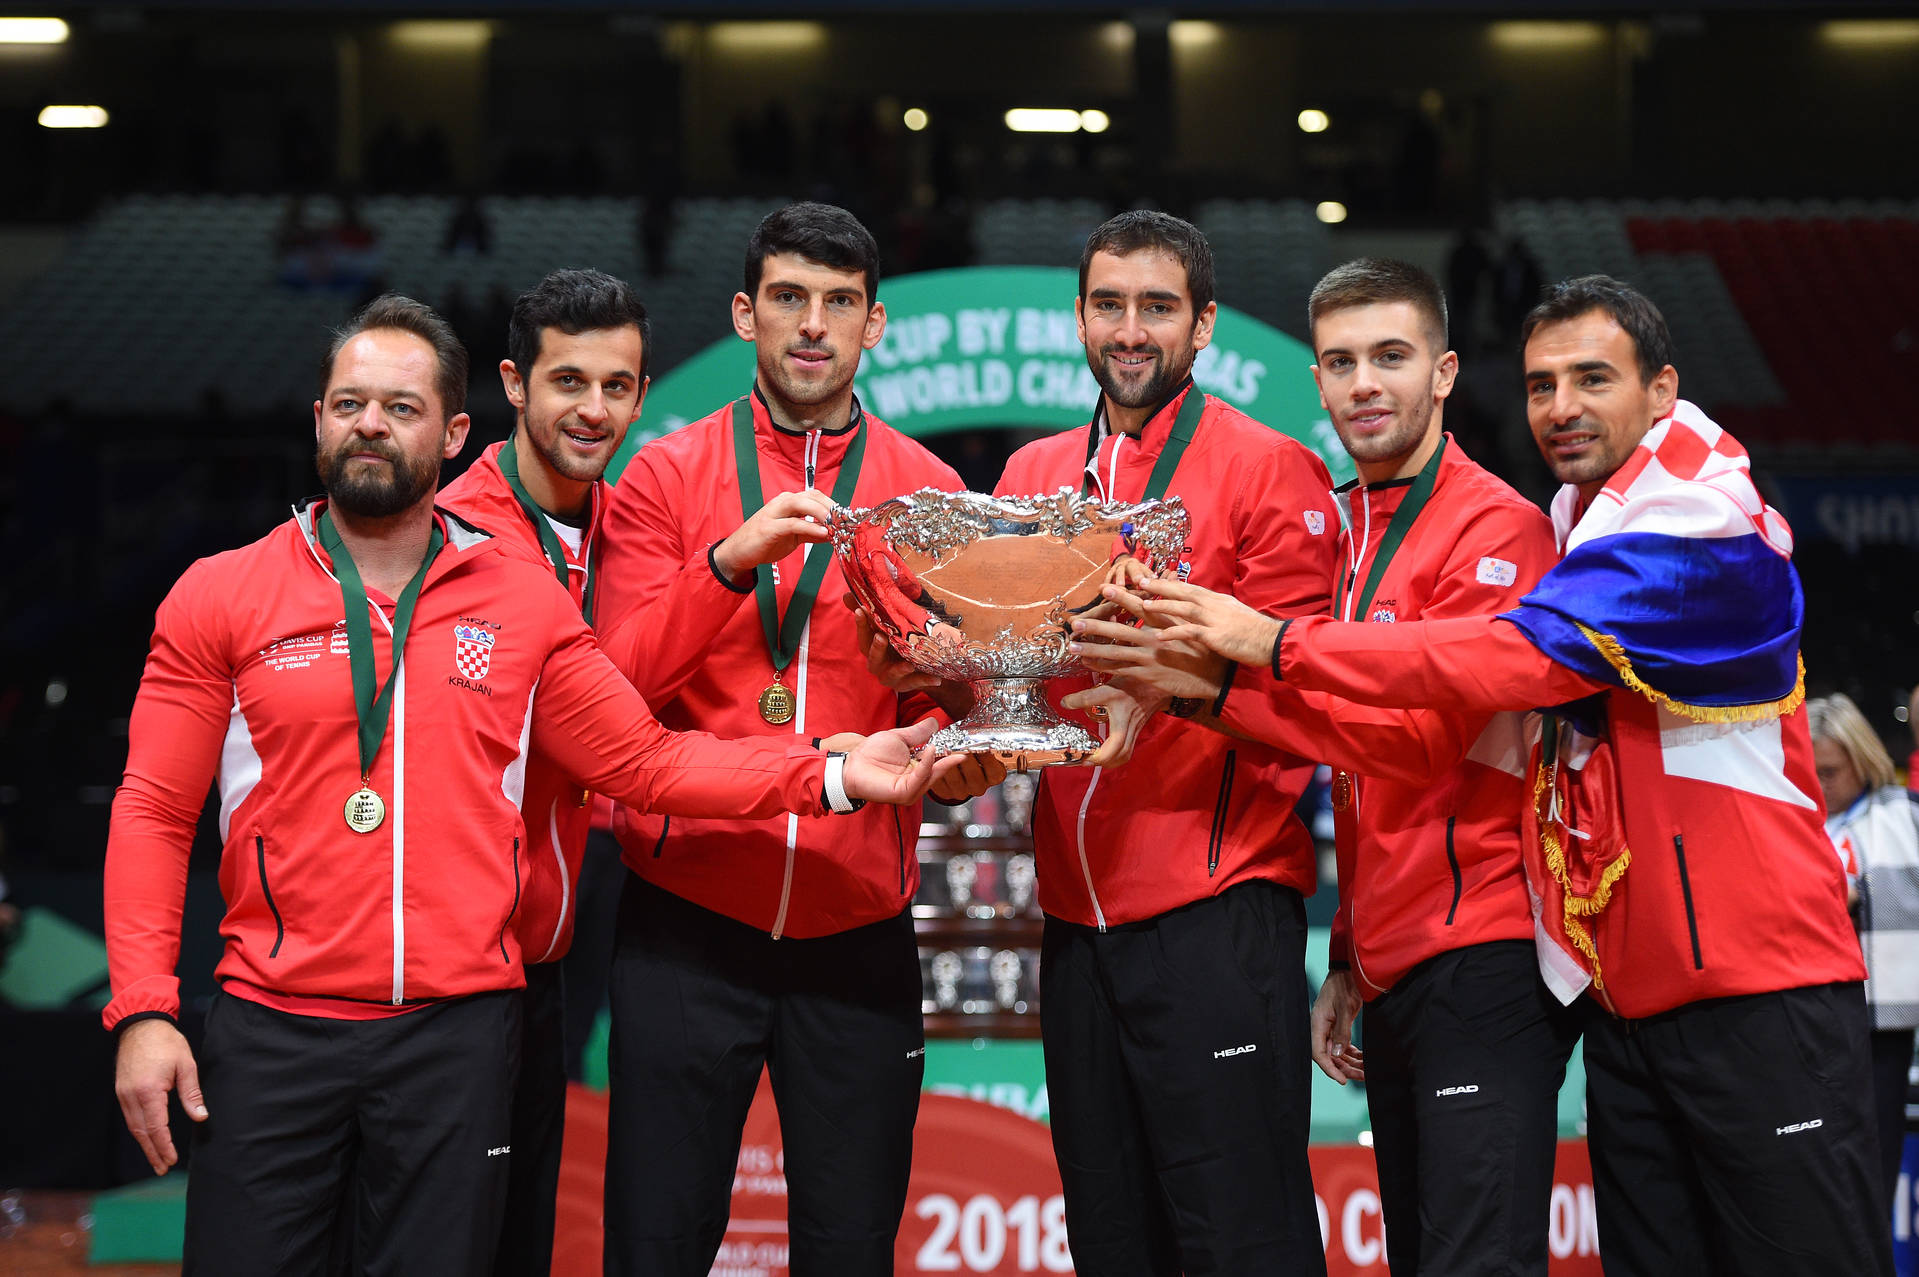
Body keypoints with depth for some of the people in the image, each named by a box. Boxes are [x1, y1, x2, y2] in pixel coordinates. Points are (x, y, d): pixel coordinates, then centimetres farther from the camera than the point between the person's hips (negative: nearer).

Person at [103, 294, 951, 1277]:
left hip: (458, 1031, 1)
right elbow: (154, 812, 1)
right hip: (273, 1029, -1)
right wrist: (142, 1009, -8)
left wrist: (831, 773, -3)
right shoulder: (220, 597, 3)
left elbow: (647, 760, 8)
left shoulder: (523, 602, 8)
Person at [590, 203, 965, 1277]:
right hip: (690, 915, -1)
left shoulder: (927, 491, 6)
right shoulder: (668, 476, 4)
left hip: (859, 924, 1)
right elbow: (621, 688, -6)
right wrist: (729, 563, -19)